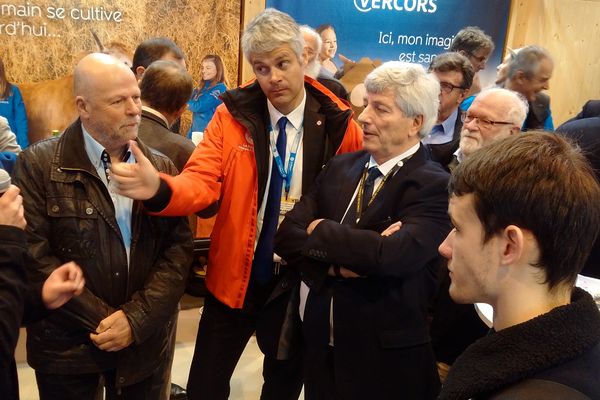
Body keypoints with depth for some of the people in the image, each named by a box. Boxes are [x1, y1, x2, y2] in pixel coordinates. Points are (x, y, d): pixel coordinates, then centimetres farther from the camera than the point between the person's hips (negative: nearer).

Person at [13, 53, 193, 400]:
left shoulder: (162, 168, 4)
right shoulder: (39, 165, -6)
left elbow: (180, 248, -2)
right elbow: (35, 255, -13)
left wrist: (136, 318, -13)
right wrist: (102, 320, -14)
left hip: (146, 343, 3)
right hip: (68, 347, -2)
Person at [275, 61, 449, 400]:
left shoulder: (434, 185, -14)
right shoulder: (341, 167, 5)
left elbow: (393, 254, -29)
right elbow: (286, 235, 0)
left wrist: (320, 230, -14)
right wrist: (336, 264, -19)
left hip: (386, 356, -5)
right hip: (322, 342, 5)